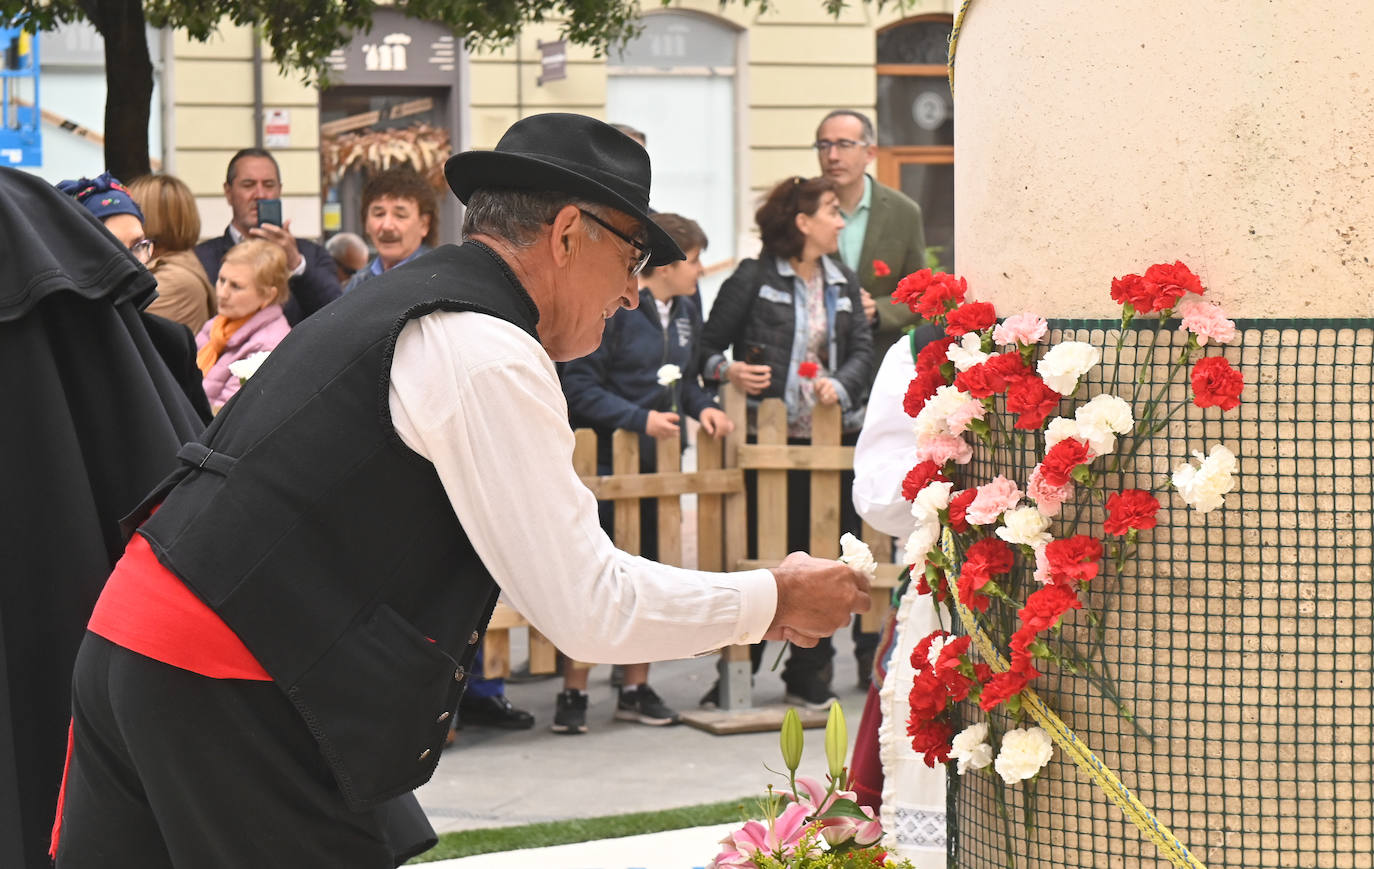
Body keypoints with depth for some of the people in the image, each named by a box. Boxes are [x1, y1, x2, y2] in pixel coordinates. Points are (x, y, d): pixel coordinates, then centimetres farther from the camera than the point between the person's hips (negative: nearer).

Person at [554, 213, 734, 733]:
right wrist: (641, 420, -21)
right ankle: (573, 694, 4)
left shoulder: (684, 314, 12)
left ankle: (636, 690, 19)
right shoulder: (608, 309, -13)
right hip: (607, 471, -7)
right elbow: (578, 387, -16)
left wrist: (703, 406, 1)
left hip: (660, 469, 7)